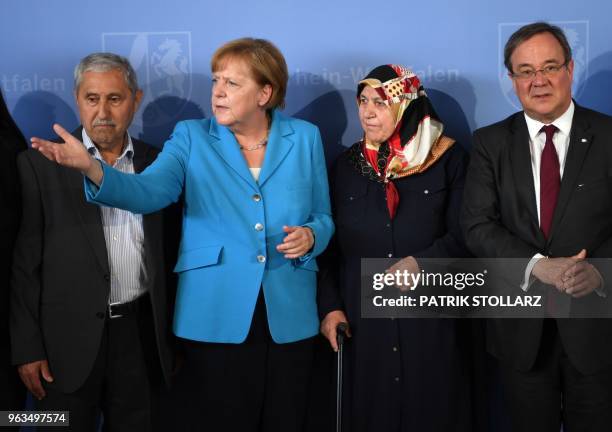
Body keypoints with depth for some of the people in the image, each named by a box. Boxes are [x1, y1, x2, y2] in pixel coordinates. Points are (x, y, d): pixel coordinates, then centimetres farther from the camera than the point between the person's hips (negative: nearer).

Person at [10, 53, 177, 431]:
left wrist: (176, 337, 7)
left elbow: (169, 254, 9)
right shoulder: (40, 164, -3)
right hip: (68, 340, -2)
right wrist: (27, 348, -8)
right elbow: (24, 262, -5)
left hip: (142, 335, 3)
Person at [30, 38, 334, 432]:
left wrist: (310, 236, -12)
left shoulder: (305, 138, 5)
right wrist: (93, 168, -32)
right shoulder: (192, 137, 2)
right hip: (216, 315, -1)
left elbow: (324, 218, 10)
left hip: (289, 314, 1)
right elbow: (149, 191, -15)